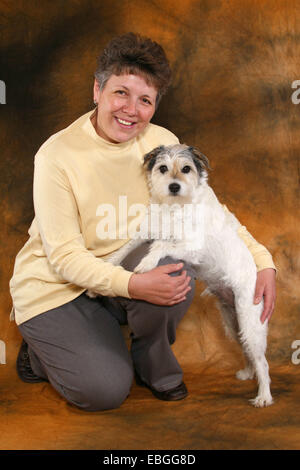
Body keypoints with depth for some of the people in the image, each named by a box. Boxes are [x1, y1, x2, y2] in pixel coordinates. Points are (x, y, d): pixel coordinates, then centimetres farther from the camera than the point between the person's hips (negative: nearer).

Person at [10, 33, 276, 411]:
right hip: (55, 287, -3)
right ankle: (40, 351, 15)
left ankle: (154, 367, 2)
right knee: (106, 391, -18)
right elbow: (64, 255, -21)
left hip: (122, 270, 4)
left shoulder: (162, 143, -7)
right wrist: (133, 285, -37)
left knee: (175, 274, -28)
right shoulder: (57, 155, -20)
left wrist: (262, 262, -12)